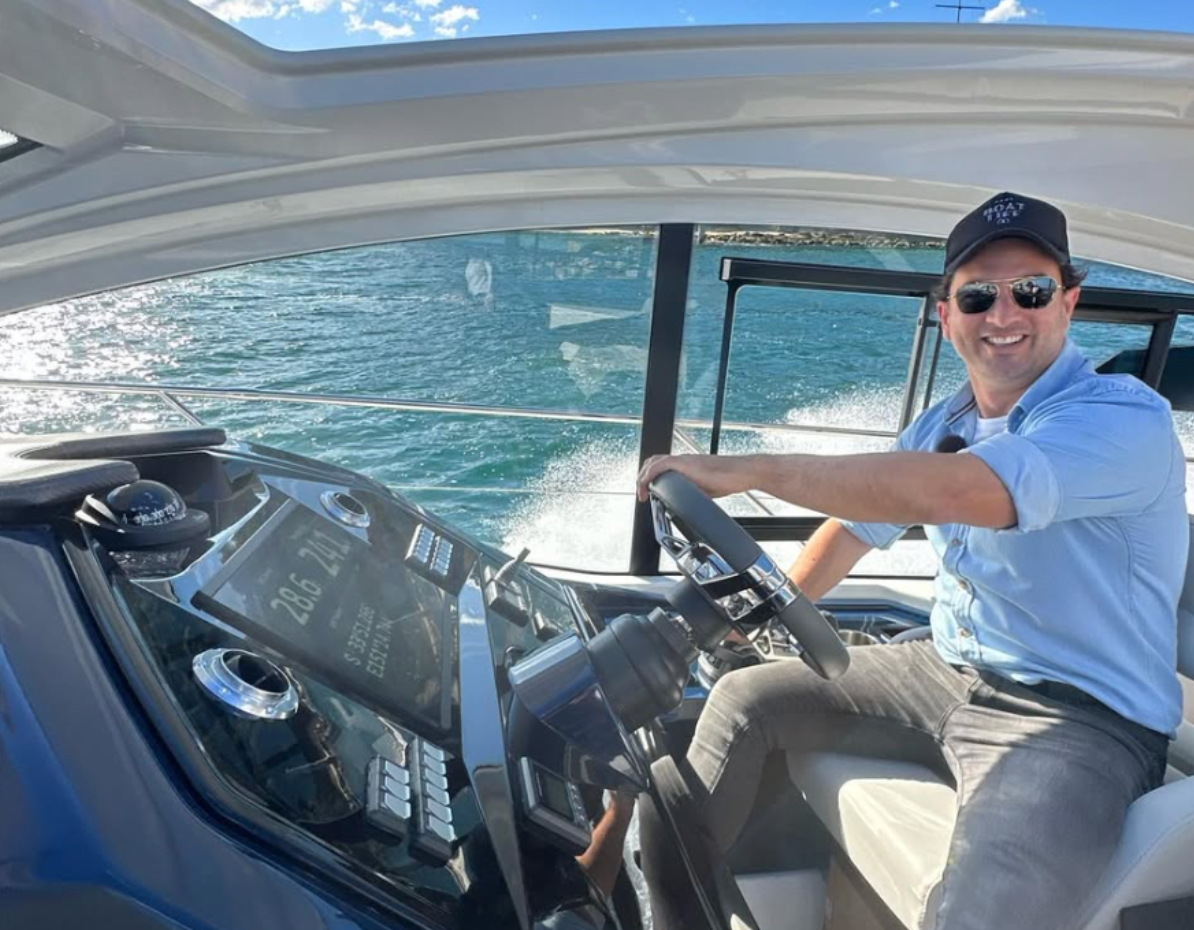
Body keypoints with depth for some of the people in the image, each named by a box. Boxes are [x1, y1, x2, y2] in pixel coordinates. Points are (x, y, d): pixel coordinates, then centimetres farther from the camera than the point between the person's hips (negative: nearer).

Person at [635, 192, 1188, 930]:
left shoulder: (1126, 420, -19)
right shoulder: (942, 425, 6)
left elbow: (949, 490, -37)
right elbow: (860, 521, 15)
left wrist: (749, 470, -35)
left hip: (1083, 721, -6)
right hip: (948, 675, 7)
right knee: (745, 697, 6)